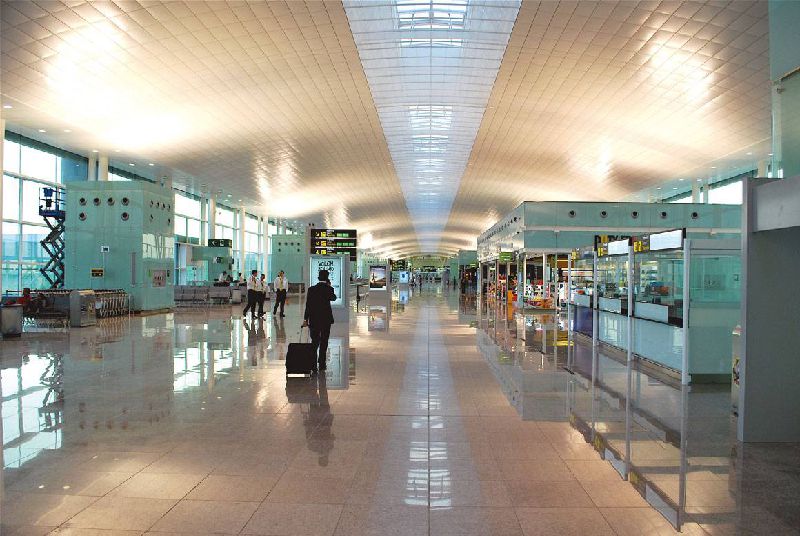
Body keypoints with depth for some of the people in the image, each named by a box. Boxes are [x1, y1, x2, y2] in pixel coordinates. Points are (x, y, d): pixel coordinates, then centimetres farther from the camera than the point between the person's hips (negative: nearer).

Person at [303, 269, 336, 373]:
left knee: (314, 341, 7)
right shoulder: (329, 289, -7)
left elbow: (308, 305, -4)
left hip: (314, 319, 1)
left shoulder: (311, 289, -3)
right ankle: (322, 363, 14)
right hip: (326, 319, -1)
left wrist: (305, 319, 0)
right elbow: (333, 298, 13)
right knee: (324, 341, 10)